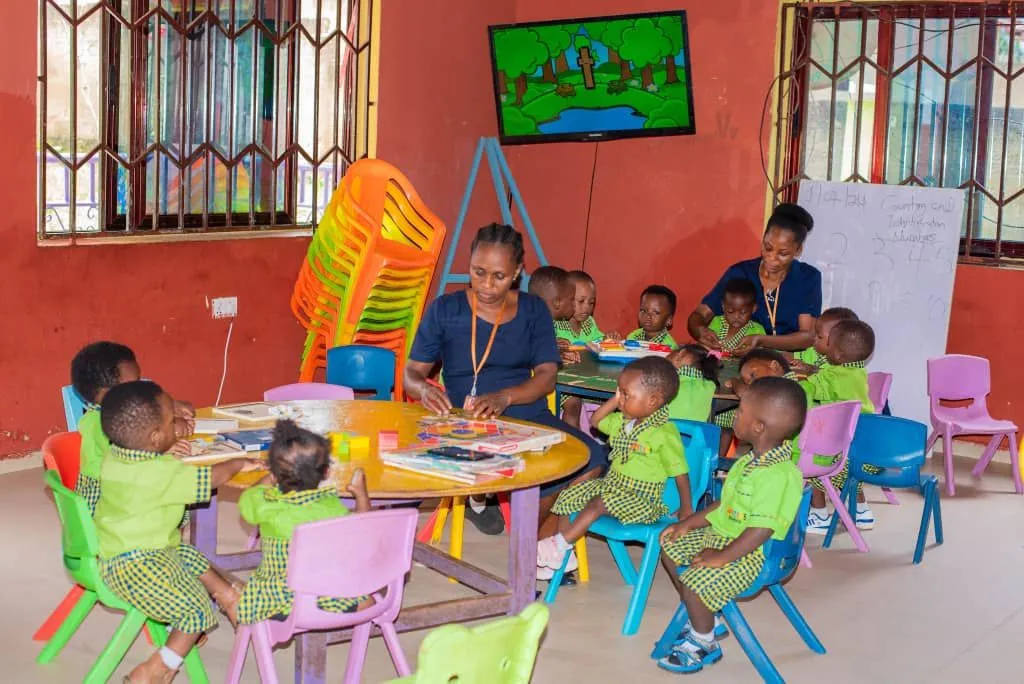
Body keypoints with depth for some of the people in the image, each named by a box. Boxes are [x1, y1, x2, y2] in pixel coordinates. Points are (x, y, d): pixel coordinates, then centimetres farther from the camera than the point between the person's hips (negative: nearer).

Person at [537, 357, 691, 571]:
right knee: (567, 496, 3)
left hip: (640, 497, -9)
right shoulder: (623, 421, 6)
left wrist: (686, 507, -12)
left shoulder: (665, 434, -19)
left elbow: (679, 471, -14)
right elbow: (597, 420, 19)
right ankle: (562, 556, 3)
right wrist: (615, 400, 5)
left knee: (598, 504, -30)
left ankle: (559, 545, -24)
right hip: (611, 483, 9)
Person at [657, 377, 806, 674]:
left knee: (696, 581, -25)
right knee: (670, 547, 15)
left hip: (749, 553, -10)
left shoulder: (780, 476, -29)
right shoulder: (752, 461, 4)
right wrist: (690, 523, 14)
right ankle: (701, 617, 26)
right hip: (719, 533, 11)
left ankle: (704, 644, 3)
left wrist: (722, 557, -27)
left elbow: (762, 529, -31)